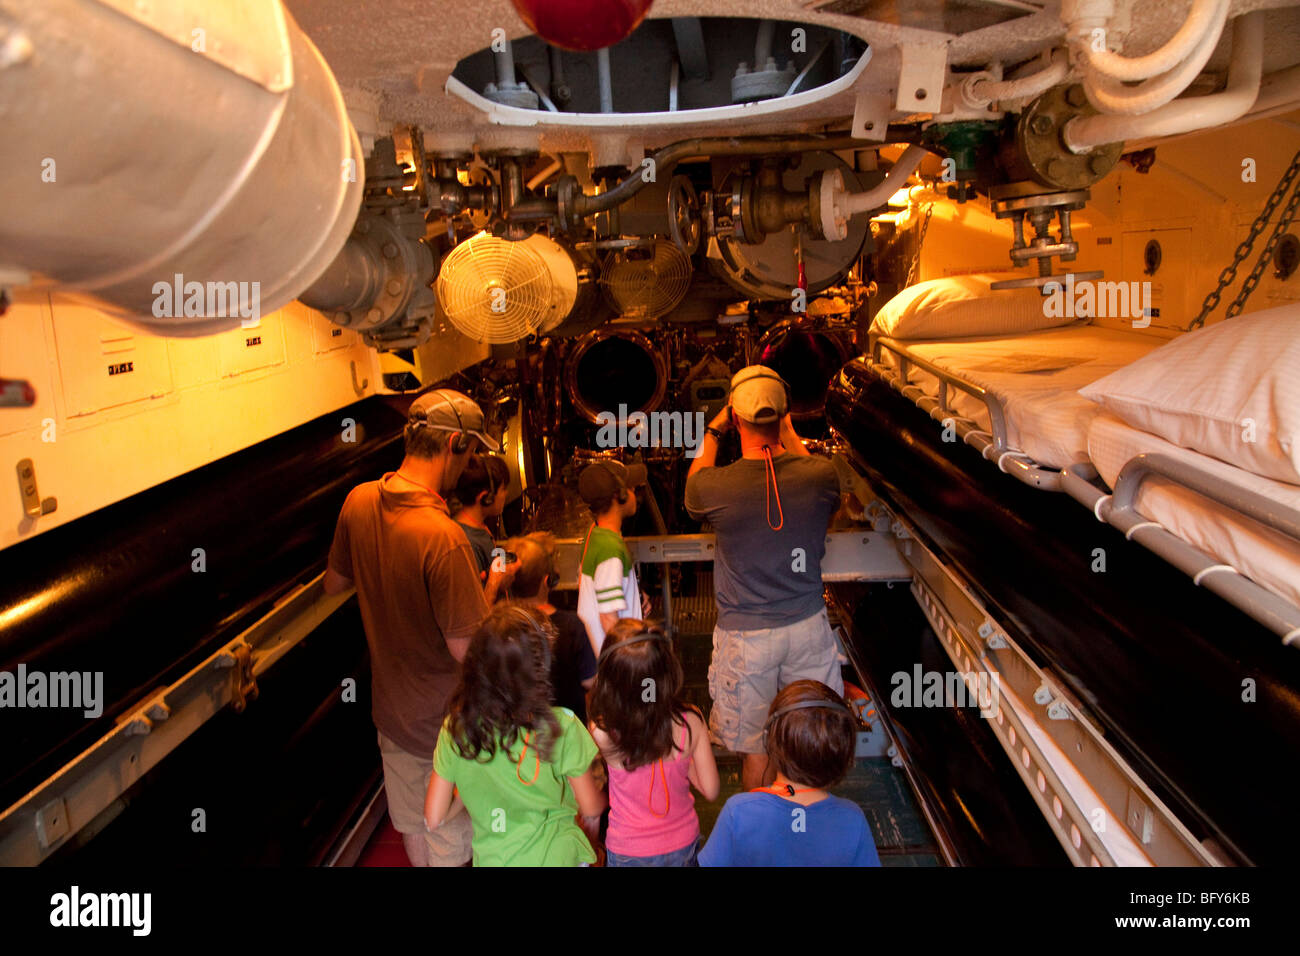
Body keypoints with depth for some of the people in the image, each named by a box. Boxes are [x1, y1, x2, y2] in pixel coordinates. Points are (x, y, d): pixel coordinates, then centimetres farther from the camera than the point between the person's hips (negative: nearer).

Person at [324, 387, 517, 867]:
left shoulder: (359, 501, -9)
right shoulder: (443, 536, -32)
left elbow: (334, 584, 8)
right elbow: (466, 649, -27)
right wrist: (492, 587, -11)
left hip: (391, 706, 7)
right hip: (444, 720, -7)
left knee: (412, 827, 27)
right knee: (450, 845, 16)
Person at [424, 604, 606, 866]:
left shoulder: (455, 727, -14)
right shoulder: (561, 726, -22)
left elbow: (434, 819, -7)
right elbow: (591, 807, -8)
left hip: (490, 857, 3)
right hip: (554, 856, -2)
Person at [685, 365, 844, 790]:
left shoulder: (716, 487, -19)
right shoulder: (821, 475, -13)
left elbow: (693, 493, 9)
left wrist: (712, 432, 19)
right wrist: (788, 431, 22)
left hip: (746, 634, -3)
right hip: (808, 626, 3)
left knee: (755, 750, 13)